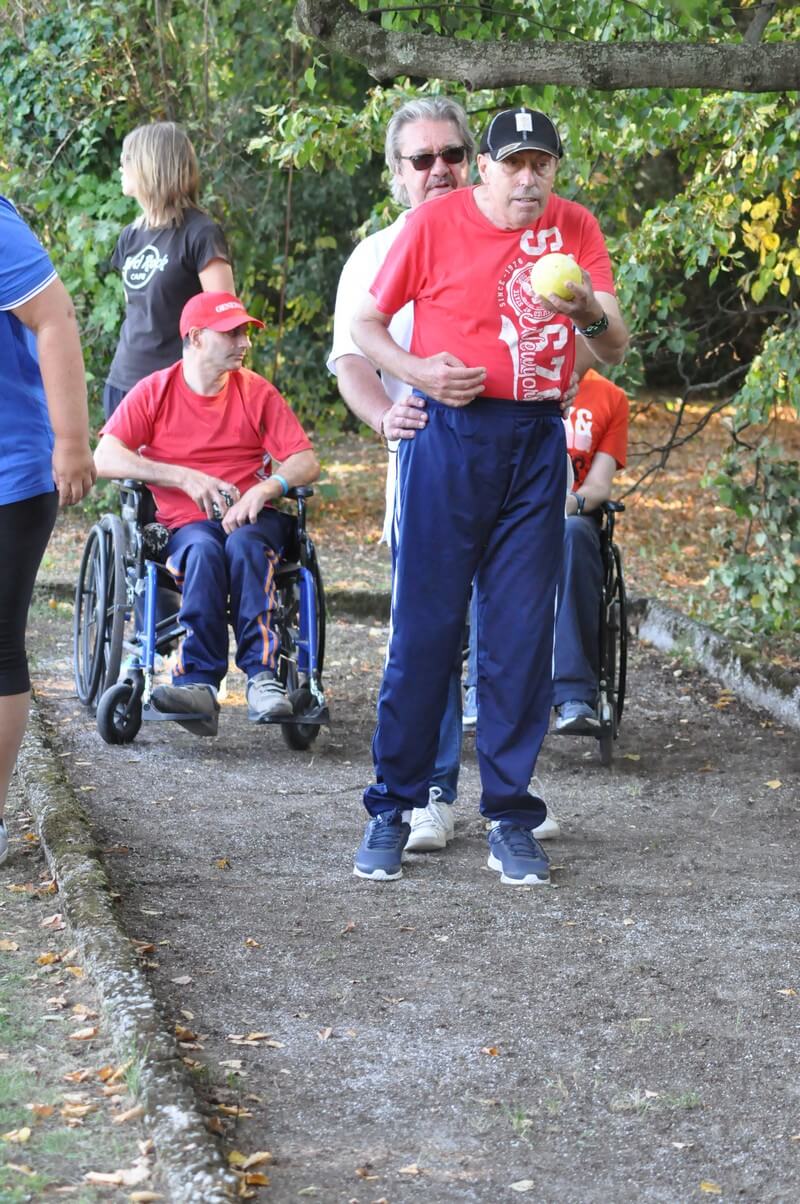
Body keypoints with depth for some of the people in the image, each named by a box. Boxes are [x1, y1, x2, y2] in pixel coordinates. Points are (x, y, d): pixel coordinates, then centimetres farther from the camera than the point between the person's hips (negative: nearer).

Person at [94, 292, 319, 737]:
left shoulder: (257, 392, 9)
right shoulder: (155, 391, 5)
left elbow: (306, 463, 2)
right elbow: (106, 458, -7)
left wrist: (266, 488, -20)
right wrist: (185, 478, -14)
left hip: (253, 516, 1)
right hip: (186, 522, -1)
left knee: (244, 543, -36)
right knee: (205, 549, -36)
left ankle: (262, 675, -45)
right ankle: (201, 682, -47)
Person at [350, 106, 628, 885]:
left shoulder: (575, 229, 4)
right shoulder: (436, 223, -3)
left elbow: (615, 352, 0)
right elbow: (365, 324, 4)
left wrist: (592, 315, -22)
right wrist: (414, 370, -15)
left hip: (537, 442, 2)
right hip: (450, 435, -2)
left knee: (523, 632, 3)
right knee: (425, 624, -2)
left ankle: (510, 817, 10)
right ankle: (394, 807, 8)